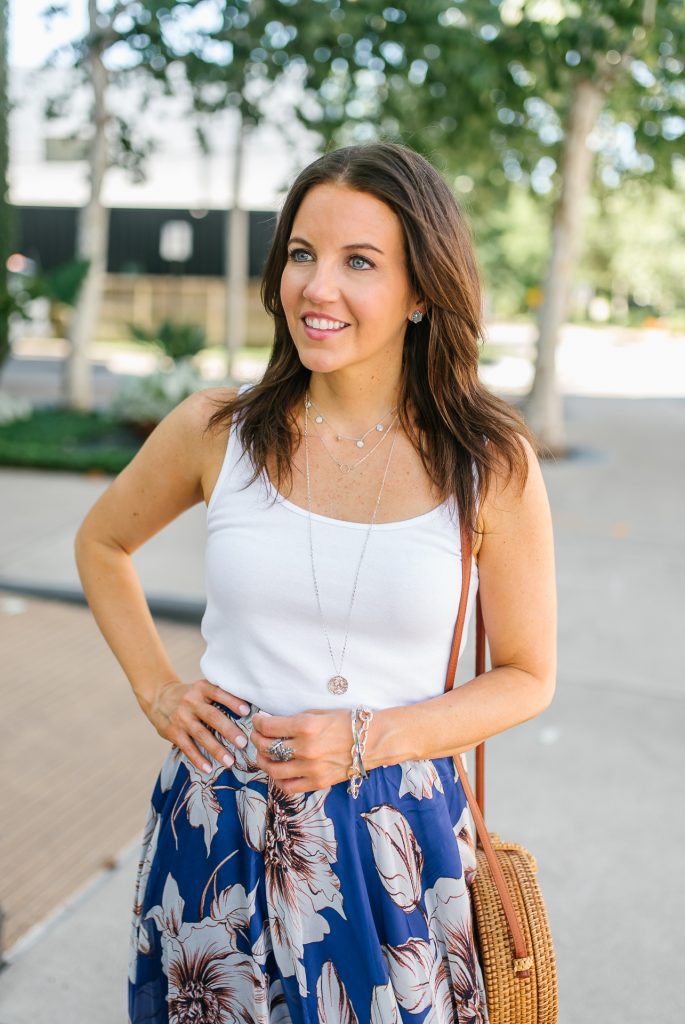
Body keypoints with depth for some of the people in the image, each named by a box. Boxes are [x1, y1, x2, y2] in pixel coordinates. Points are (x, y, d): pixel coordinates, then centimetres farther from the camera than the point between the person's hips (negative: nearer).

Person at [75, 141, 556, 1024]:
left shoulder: (491, 463, -9)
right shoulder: (217, 429, -6)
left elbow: (527, 677, -1)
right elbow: (101, 545, 13)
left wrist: (369, 739, -14)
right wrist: (156, 690, 2)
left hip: (391, 838, -1)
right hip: (216, 825, 2)